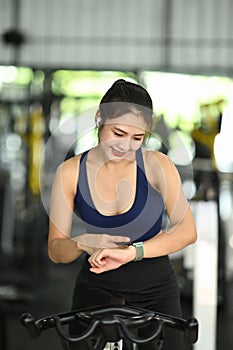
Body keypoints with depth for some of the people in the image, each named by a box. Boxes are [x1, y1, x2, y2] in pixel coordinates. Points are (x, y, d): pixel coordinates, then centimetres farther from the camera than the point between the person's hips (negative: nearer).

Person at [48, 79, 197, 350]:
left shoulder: (156, 164, -9)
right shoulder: (70, 172, -6)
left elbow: (187, 231, -18)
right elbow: (55, 251, -3)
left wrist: (131, 252, -30)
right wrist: (82, 243, -26)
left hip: (155, 291, 0)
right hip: (96, 289, 0)